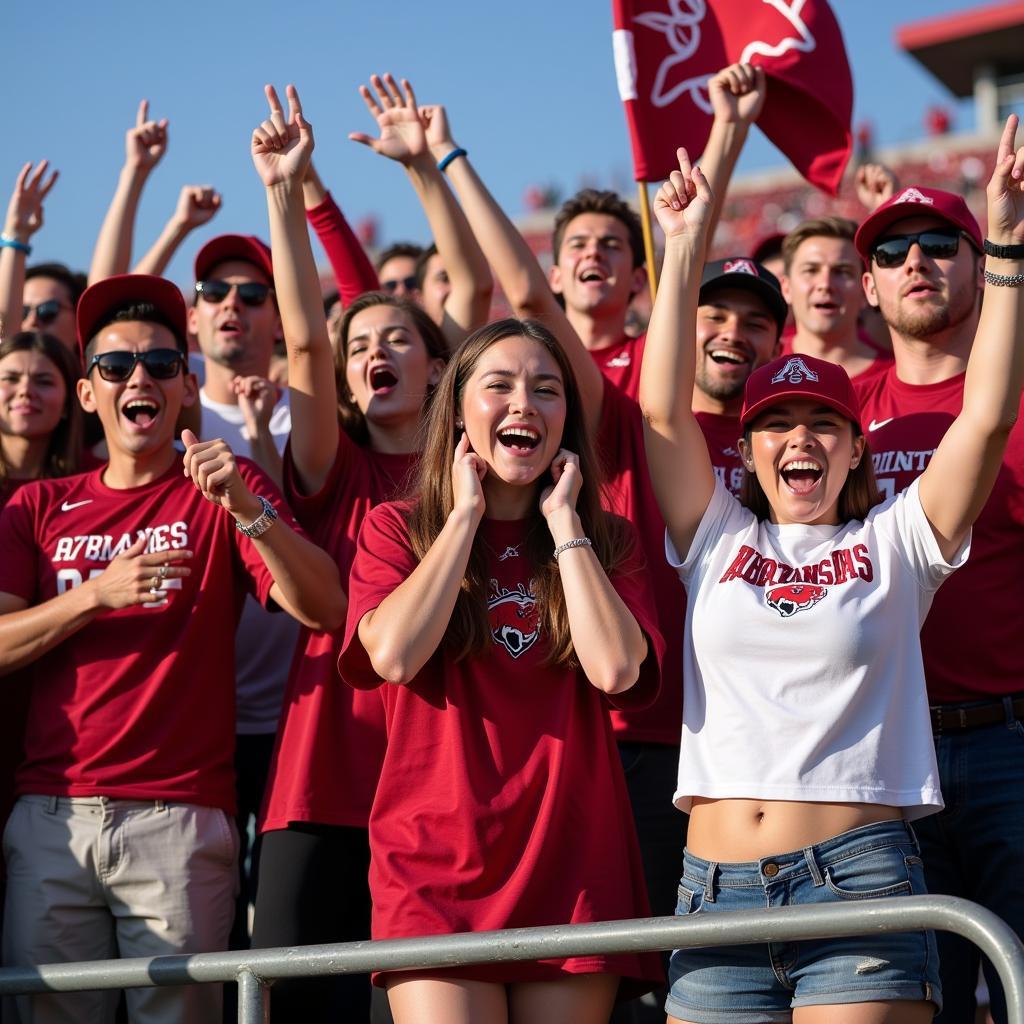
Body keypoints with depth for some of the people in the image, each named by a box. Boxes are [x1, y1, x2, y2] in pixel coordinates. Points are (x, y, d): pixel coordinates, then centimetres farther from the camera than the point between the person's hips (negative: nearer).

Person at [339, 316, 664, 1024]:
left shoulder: (603, 542, 11)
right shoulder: (398, 529, 7)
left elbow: (615, 668, -9)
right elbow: (393, 654, -13)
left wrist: (562, 520, -3)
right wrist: (466, 514, -4)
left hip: (573, 865, 2)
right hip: (436, 862, -2)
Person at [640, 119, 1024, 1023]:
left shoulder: (894, 544, 9)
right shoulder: (717, 538, 14)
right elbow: (664, 411, 3)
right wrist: (685, 250, 2)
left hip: (860, 877, -2)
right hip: (716, 885, 2)